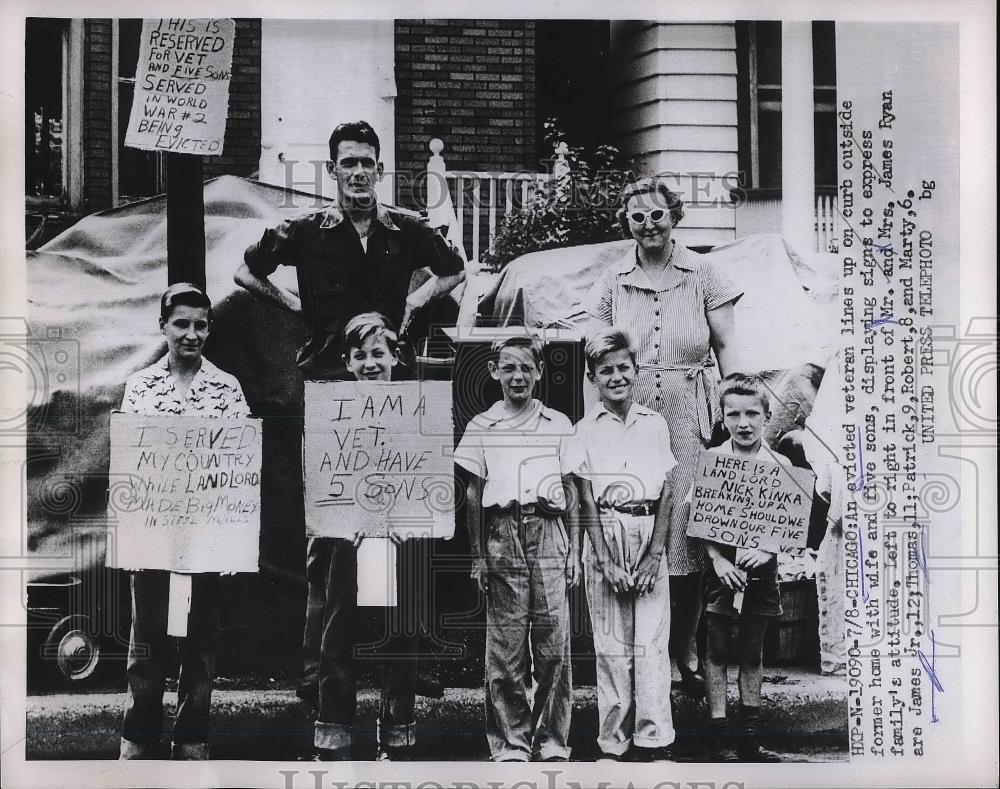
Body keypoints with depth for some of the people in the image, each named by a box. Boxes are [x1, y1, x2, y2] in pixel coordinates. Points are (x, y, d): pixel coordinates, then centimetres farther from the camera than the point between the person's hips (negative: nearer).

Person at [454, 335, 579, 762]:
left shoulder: (558, 424, 13)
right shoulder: (482, 426, 11)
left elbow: (571, 492, 14)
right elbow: (474, 494, 11)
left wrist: (574, 550, 8)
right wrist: (477, 556, 6)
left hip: (548, 532, 1)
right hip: (502, 533, 0)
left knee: (554, 646, -3)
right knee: (504, 648, -1)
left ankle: (551, 741, 6)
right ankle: (510, 744, 6)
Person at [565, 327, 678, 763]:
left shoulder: (655, 424, 8)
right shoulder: (586, 430, 3)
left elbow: (666, 494, 6)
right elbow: (587, 501, -1)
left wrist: (654, 554, -5)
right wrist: (607, 561, -9)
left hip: (650, 535, 1)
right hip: (605, 537, -1)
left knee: (652, 642, -3)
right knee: (611, 643, 2)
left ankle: (655, 742, 1)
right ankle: (613, 743, 8)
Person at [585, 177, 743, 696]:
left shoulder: (702, 275, 5)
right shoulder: (613, 282, 8)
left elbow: (727, 348, 7)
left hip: (690, 419, -1)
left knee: (690, 536, -3)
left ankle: (686, 655, 11)